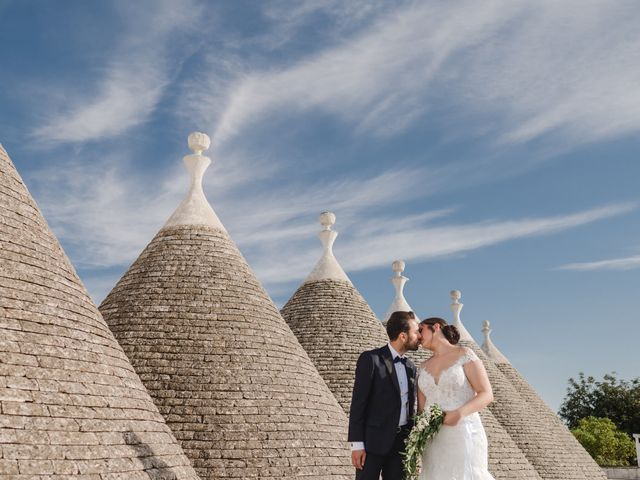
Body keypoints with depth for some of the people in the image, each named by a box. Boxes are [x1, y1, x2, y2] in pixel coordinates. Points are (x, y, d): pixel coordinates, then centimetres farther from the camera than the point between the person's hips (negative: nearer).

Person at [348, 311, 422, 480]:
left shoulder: (411, 367, 13)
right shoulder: (370, 359, -8)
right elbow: (358, 403, -11)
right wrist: (356, 444, -15)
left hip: (401, 442, 6)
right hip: (373, 440, -6)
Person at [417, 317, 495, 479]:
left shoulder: (464, 354, -1)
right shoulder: (423, 367, 15)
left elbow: (487, 394, -7)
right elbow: (421, 409, 14)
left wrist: (459, 413, -23)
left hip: (463, 435, -5)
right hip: (434, 441, 5)